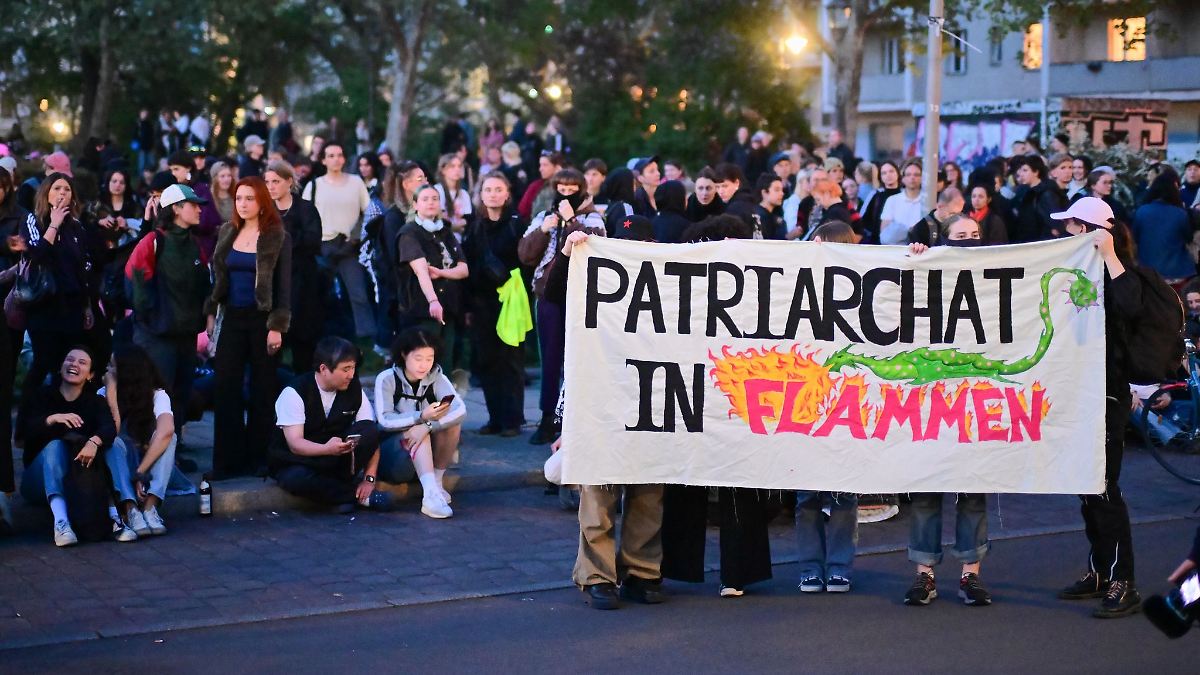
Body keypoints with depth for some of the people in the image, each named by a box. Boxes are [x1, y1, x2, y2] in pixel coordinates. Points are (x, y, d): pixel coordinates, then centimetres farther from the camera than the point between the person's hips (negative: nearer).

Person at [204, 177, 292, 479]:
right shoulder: (227, 233, 8)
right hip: (232, 318, 4)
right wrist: (211, 313, 8)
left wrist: (277, 326, -14)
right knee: (225, 386, 0)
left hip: (262, 319, -4)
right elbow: (219, 276, 14)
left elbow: (283, 285, -8)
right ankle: (229, 459, 5)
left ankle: (259, 458, 13)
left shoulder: (277, 238, -6)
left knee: (262, 389, 4)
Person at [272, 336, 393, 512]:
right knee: (296, 479, -40)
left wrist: (369, 478, -19)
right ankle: (361, 497, -22)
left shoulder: (354, 389, -4)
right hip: (296, 463, -3)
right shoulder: (294, 392, -17)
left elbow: (372, 436, -6)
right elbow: (294, 443, -23)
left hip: (336, 460, 3)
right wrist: (327, 448, -43)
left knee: (369, 430, -22)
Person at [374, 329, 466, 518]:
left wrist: (428, 426, -39)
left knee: (453, 424, -23)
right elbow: (385, 421, -23)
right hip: (392, 449, -3)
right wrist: (422, 417, -35)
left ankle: (437, 481, -12)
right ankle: (431, 495, -48)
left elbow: (460, 409, -23)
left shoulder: (436, 378, -8)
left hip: (425, 453, 3)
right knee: (418, 432, -33)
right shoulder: (387, 379, -14)